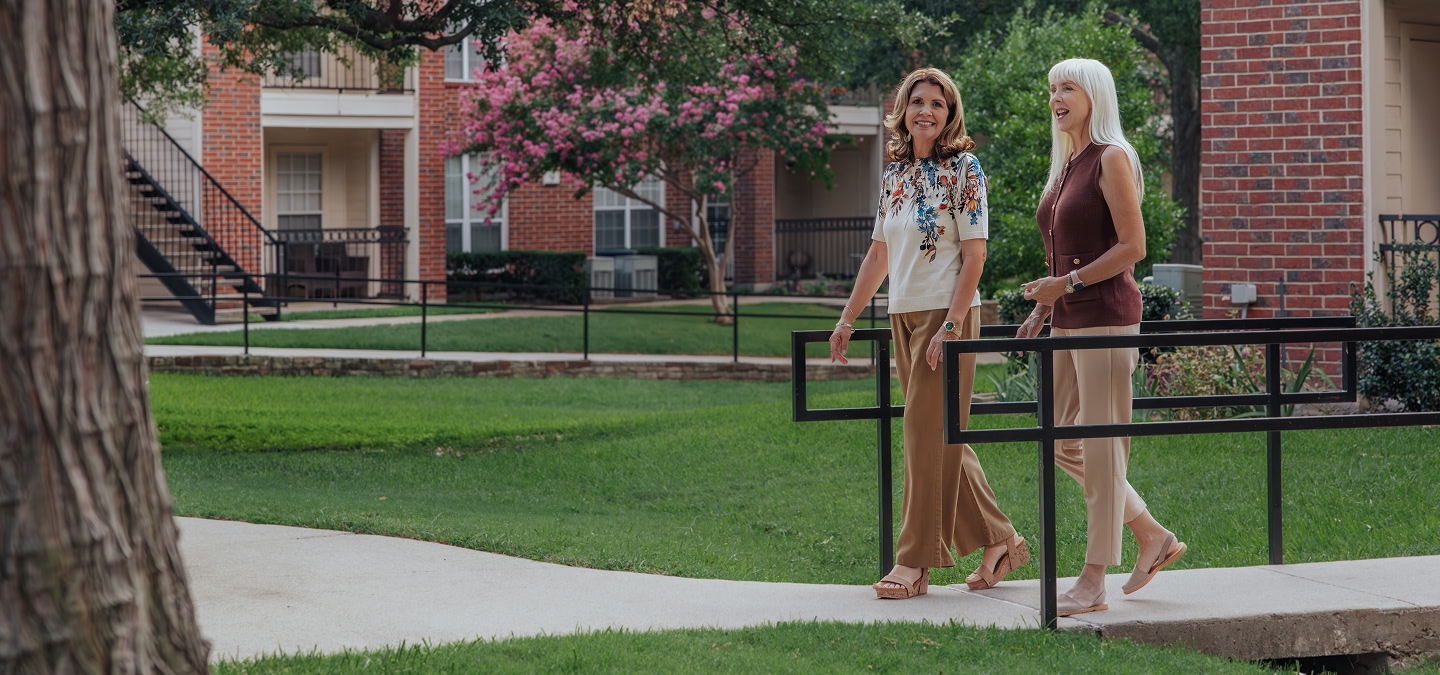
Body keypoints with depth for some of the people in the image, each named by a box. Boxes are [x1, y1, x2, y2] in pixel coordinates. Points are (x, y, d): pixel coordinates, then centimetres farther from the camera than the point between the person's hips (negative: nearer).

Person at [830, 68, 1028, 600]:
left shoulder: (962, 169, -6)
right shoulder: (895, 175, 13)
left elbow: (974, 255, -11)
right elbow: (879, 256, 18)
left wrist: (951, 325, -18)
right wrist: (847, 320, 15)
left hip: (947, 314, -7)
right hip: (903, 316, 7)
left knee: (929, 435, -7)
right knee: (940, 439, 9)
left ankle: (916, 561, -3)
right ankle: (999, 541, 19)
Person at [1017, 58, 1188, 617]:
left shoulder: (1111, 159, -9)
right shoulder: (1065, 166, 17)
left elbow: (1132, 246, -15)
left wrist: (1068, 283, -17)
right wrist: (1043, 308, 14)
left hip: (1105, 314, -10)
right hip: (1068, 320, 10)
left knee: (1101, 446, -5)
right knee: (1063, 446, 11)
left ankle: (1094, 581, -2)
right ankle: (1154, 538, 21)